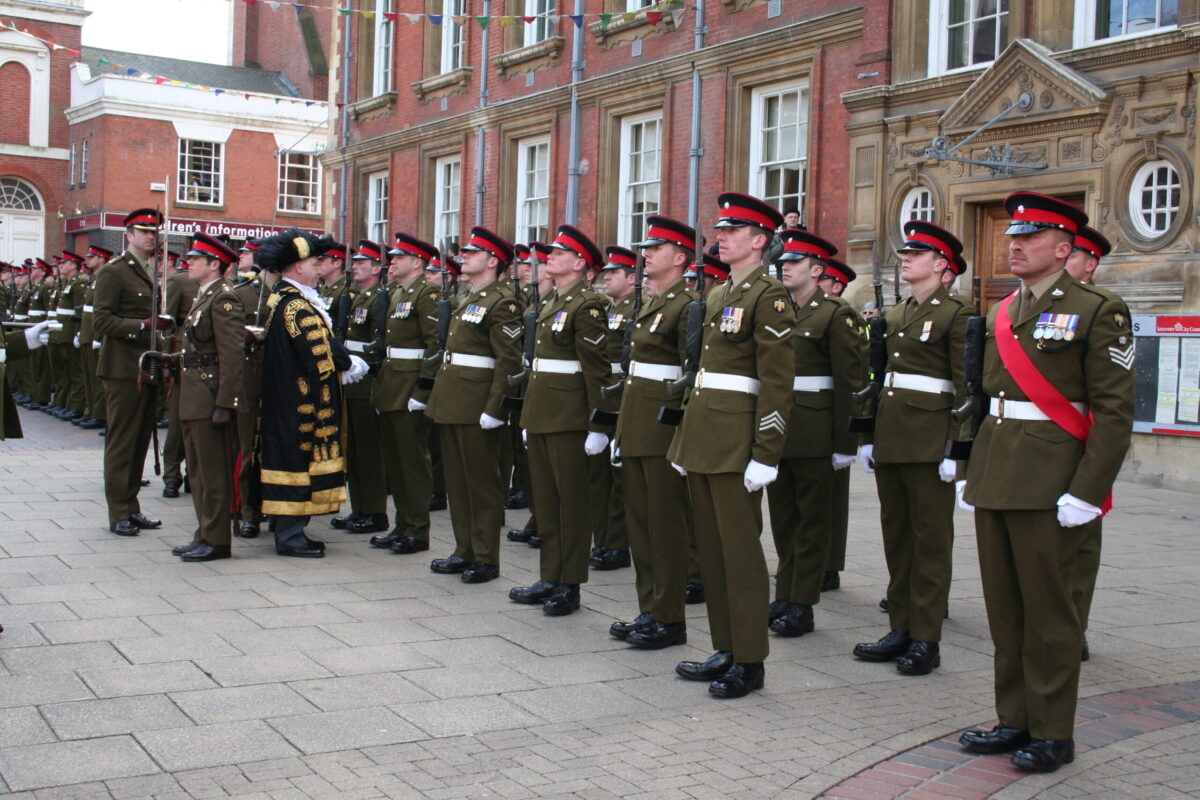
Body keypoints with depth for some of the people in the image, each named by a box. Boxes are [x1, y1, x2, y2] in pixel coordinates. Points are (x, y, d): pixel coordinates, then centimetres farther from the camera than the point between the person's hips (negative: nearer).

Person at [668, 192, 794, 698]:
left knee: (740, 549, -2)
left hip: (736, 439, -9)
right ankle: (726, 651, 22)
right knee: (711, 547, 12)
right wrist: (686, 441, 19)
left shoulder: (769, 297, -10)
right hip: (703, 437, 9)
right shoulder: (720, 296, 16)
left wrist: (765, 455, -20)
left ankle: (749, 662, 8)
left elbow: (777, 385, -15)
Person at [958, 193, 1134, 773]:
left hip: (1048, 485, -7)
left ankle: (1052, 734, 14)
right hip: (995, 480, 7)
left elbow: (1114, 412, -11)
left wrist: (1086, 492, -17)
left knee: (1048, 610, 2)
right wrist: (973, 473, 14)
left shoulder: (1097, 311, -6)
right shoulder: (1001, 314, 14)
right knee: (1004, 608, 12)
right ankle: (1015, 720, 23)